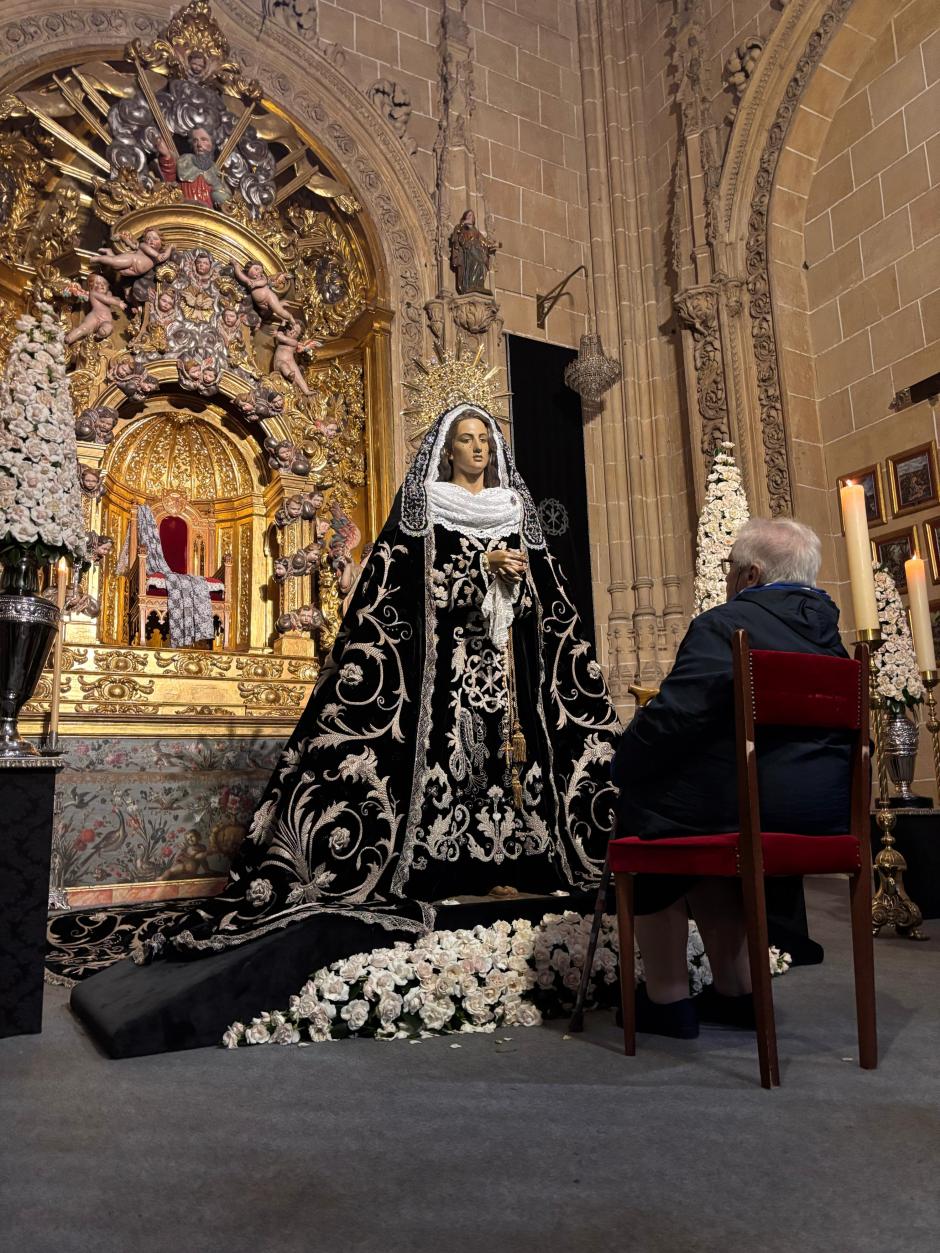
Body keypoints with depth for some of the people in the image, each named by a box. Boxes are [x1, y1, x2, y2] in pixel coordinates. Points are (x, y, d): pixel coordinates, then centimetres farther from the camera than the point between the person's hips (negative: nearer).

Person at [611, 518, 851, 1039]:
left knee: (641, 810, 13)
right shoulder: (827, 626, 12)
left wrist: (624, 766, -2)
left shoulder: (723, 625, -13)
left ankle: (666, 997, 19)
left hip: (754, 806, -8)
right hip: (830, 808, 8)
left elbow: (673, 716, -20)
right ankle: (735, 991, 29)